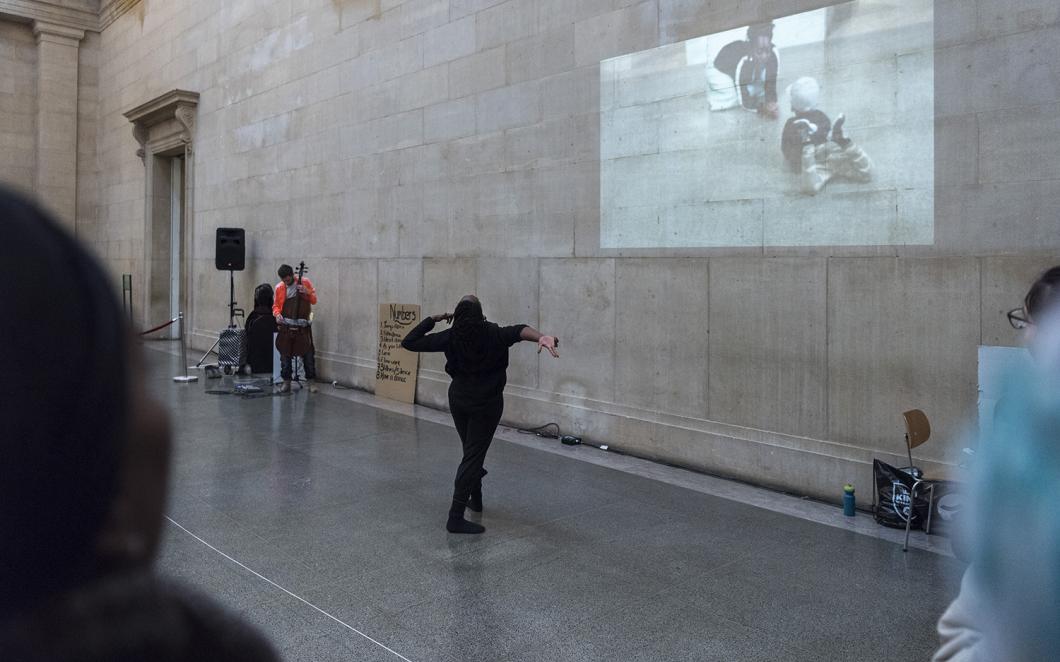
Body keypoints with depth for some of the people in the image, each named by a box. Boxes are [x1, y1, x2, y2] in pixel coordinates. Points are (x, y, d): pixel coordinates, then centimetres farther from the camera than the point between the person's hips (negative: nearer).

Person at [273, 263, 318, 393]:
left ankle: (311, 381, 10)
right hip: (285, 326, 2)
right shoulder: (279, 288, 2)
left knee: (308, 355, 1)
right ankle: (286, 382, 16)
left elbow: (314, 301, 3)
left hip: (302, 326, -1)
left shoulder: (305, 282, -2)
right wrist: (277, 314, -8)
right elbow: (276, 305, 12)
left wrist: (307, 292, -16)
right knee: (285, 355, 5)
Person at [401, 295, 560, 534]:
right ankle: (456, 517, -8)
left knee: (472, 451, 23)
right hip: (487, 405, -4)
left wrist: (432, 319, -1)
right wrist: (542, 337, -56)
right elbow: (520, 331, -38)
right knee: (473, 456, -3)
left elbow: (409, 342, -7)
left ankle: (475, 499, 37)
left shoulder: (450, 338, -11)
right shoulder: (494, 335, -18)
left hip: (458, 401, 4)